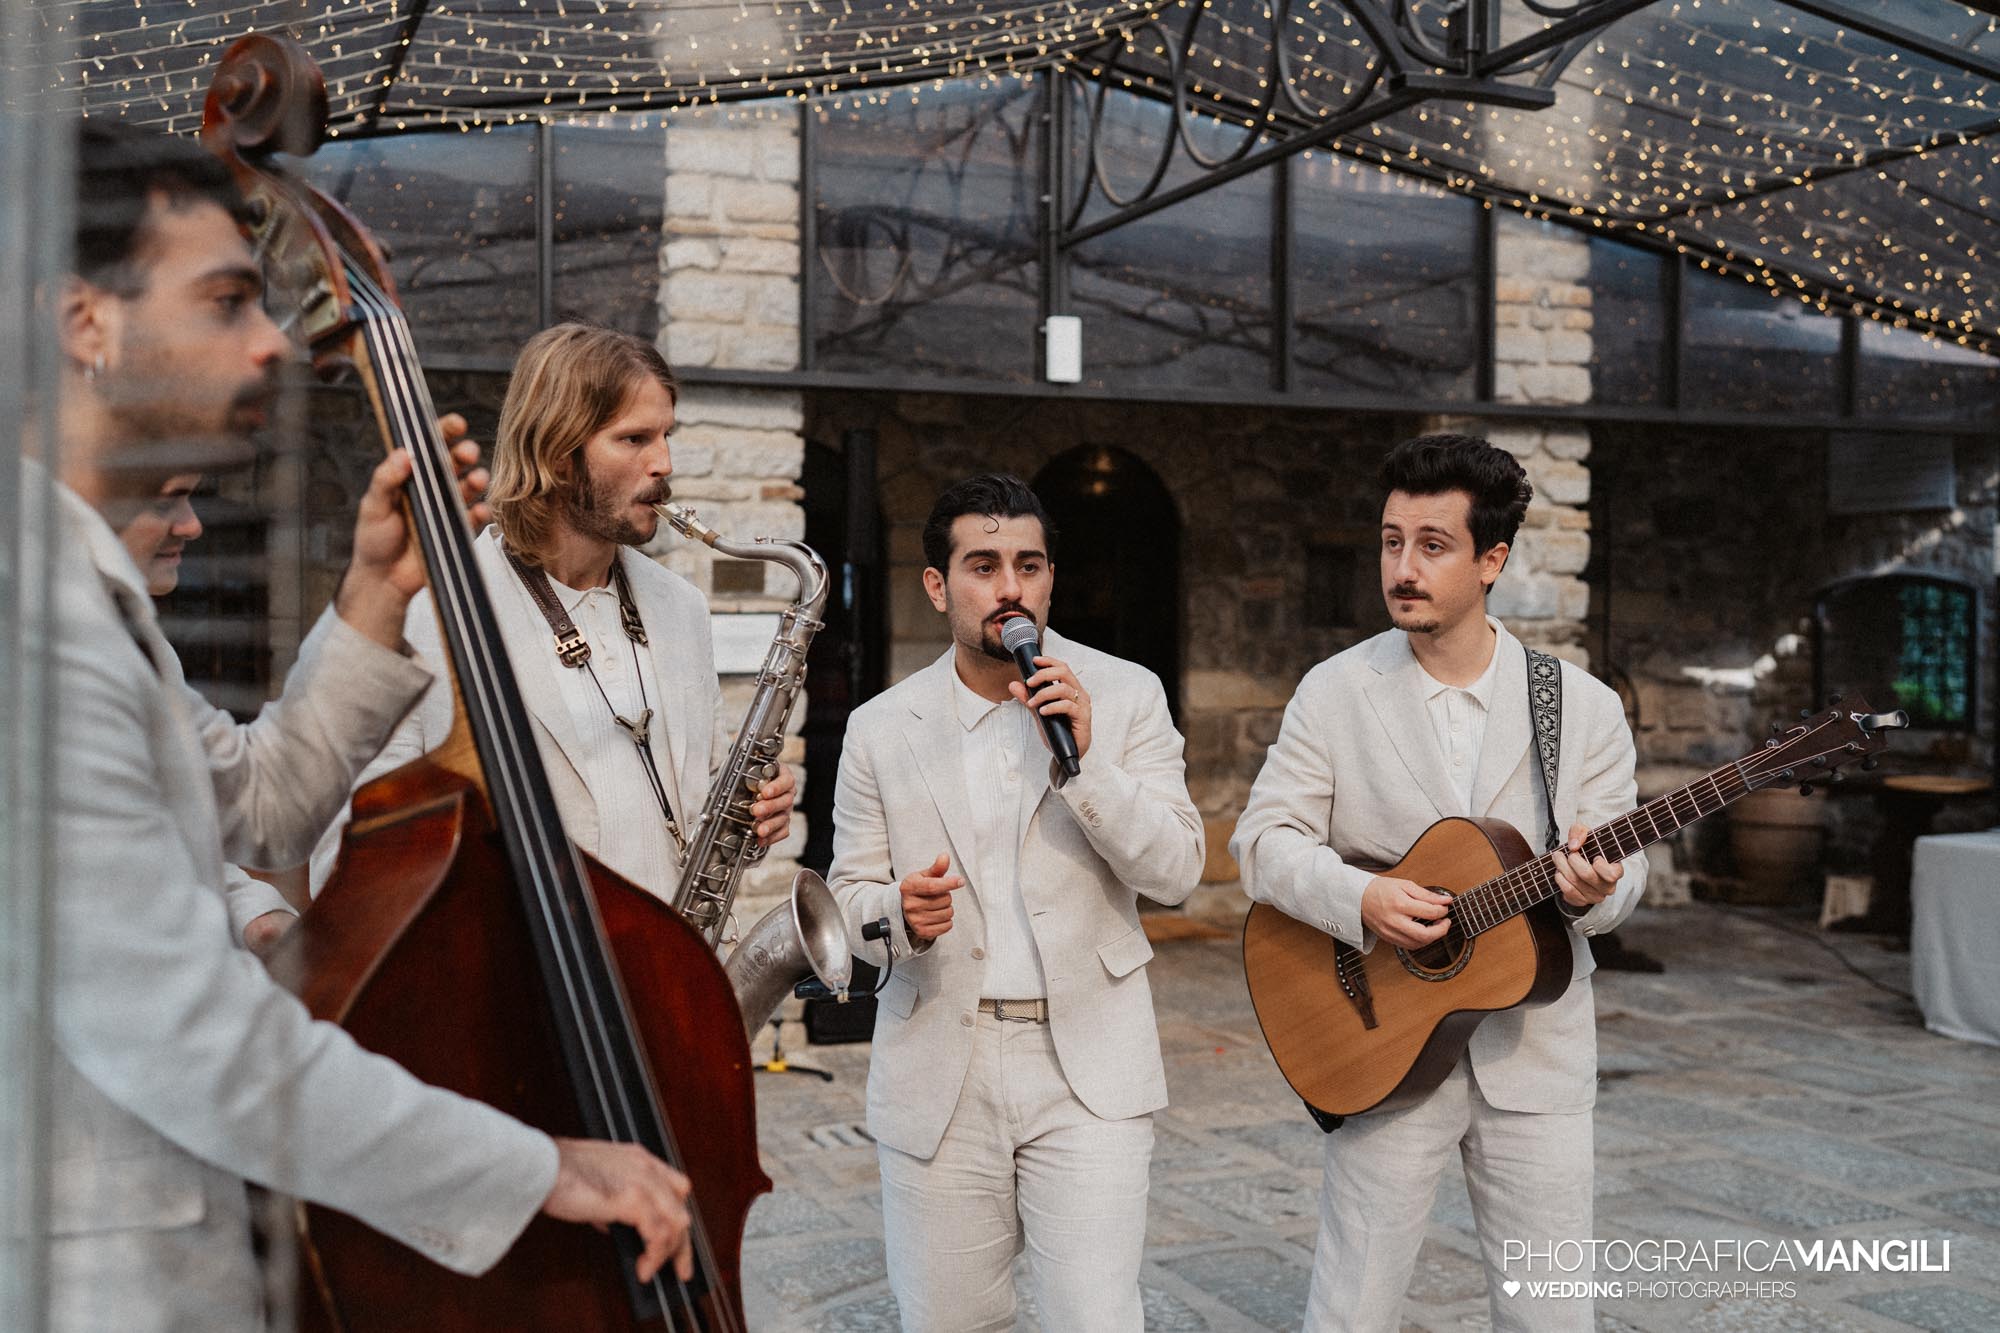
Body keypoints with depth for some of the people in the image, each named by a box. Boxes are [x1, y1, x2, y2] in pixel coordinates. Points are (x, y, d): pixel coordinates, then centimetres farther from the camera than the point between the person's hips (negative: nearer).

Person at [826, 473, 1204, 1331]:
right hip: (937, 1075, 2)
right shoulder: (881, 728, 3)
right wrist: (900, 914, -15)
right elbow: (849, 898, 8)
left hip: (1088, 1069, -1)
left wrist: (1084, 758, -18)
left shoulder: (1126, 696, 0)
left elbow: (1174, 874, -5)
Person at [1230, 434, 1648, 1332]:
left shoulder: (1584, 707, 0)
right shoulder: (1335, 691, -2)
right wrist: (1360, 899, -20)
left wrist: (1593, 891, -21)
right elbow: (1263, 837, -3)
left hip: (1537, 1050, 1)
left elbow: (1622, 861, 2)